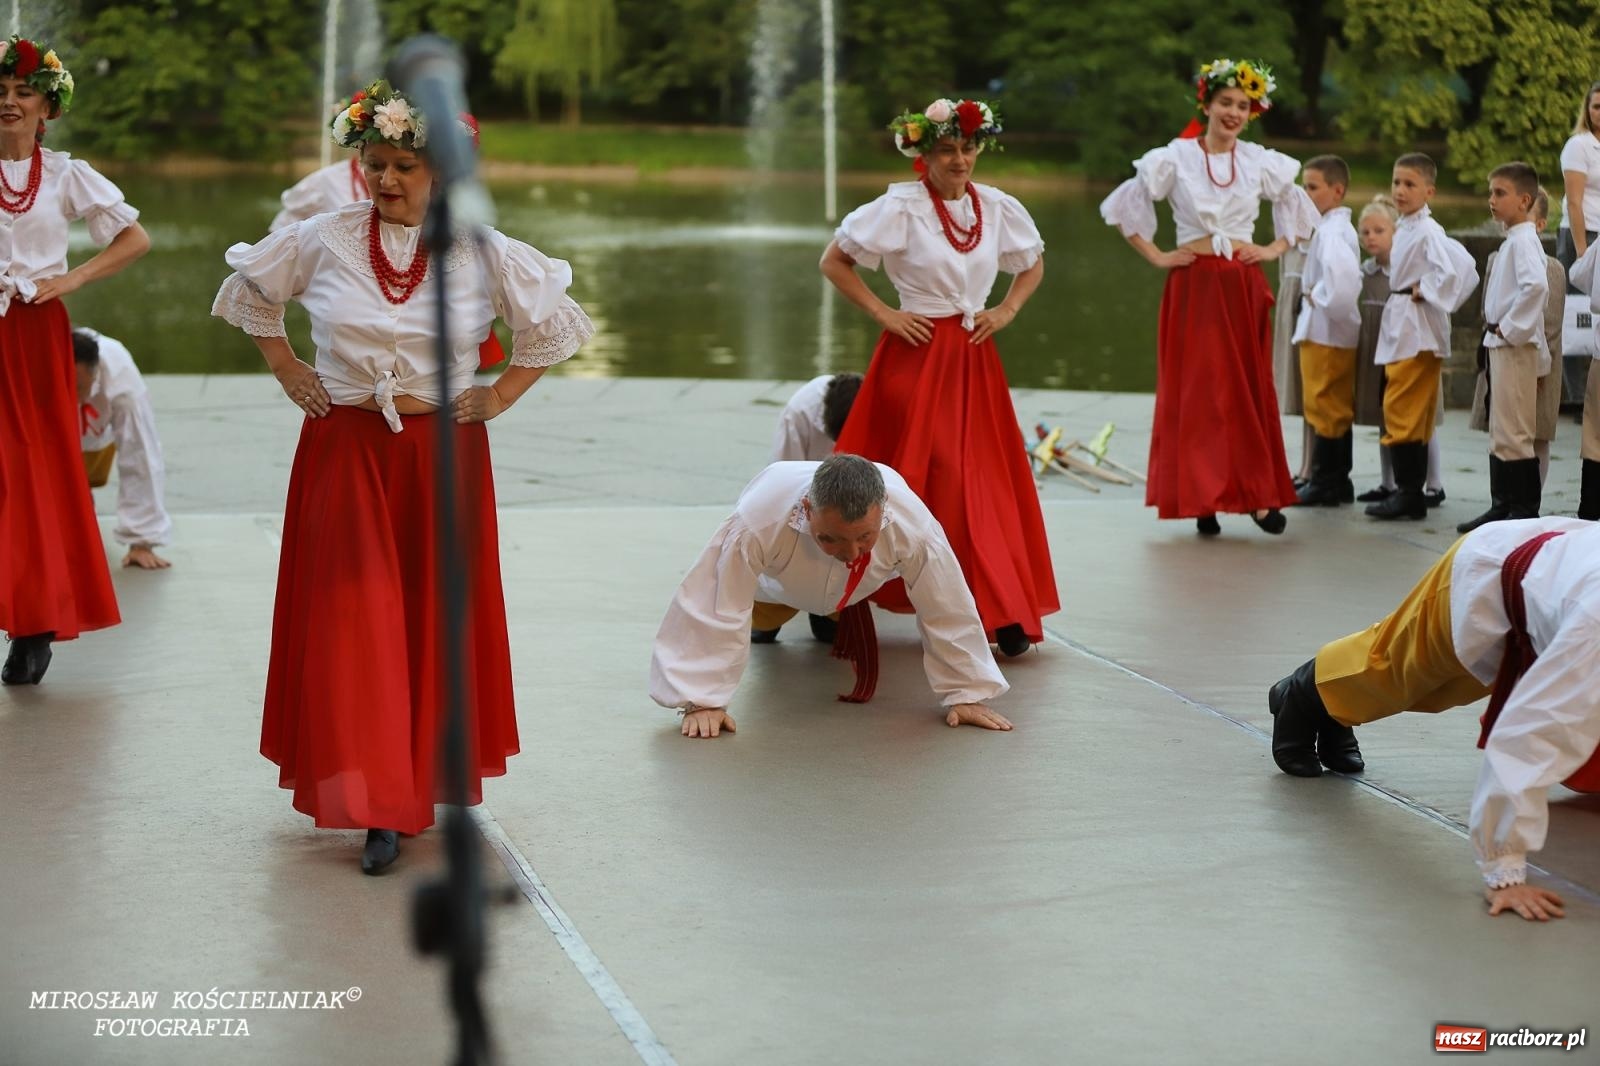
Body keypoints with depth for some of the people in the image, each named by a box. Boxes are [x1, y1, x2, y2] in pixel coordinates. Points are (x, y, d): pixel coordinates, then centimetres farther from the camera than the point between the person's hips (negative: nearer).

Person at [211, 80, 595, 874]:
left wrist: (502, 395, 3)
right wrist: (287, 371, 9)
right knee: (353, 615, -7)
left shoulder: (481, 253, -2)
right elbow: (249, 291, 16)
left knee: (435, 617, 5)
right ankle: (376, 803, -6)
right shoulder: (321, 241, -1)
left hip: (443, 452, 0)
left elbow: (559, 323, 10)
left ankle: (425, 774, 21)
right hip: (344, 451, 0)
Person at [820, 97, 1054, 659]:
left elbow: (1033, 264, 22)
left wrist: (1007, 311, 6)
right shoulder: (900, 207, -8)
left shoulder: (998, 208, 5)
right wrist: (883, 313, -10)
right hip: (917, 355, -4)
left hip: (975, 359, 4)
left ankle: (1004, 614, 8)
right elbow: (833, 261, -6)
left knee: (990, 484, 2)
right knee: (930, 480, -5)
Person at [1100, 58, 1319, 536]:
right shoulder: (1174, 159, -2)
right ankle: (1202, 498, 2)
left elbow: (1299, 207, 19)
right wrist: (1155, 256, -3)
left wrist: (1277, 248, 6)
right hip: (1194, 285, -2)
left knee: (1249, 388, 3)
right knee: (1196, 388, -2)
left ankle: (1257, 494, 6)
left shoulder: (1262, 163, 7)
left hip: (1244, 285, 3)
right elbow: (1126, 205, 2)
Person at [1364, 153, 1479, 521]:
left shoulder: (1428, 231, -16)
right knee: (1409, 415, 12)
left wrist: (1425, 293, -18)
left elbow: (1460, 267, -29)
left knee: (1402, 411, -9)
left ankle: (1409, 493, -5)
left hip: (1417, 329, -10)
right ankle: (1409, 490, 17)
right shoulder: (1403, 228, 14)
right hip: (1400, 325, 10)